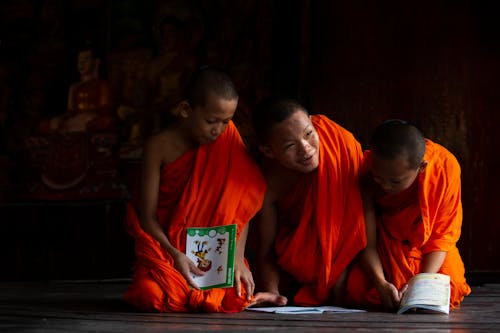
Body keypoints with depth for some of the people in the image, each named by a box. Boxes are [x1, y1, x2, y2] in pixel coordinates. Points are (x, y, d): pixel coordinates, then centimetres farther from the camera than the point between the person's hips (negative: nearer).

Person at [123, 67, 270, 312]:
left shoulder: (227, 137, -4)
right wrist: (176, 255, -26)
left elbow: (241, 204, -6)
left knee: (235, 298, -24)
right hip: (166, 245, -1)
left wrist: (237, 258, -18)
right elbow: (148, 216, -10)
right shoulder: (160, 146, -10)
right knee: (153, 296, -29)